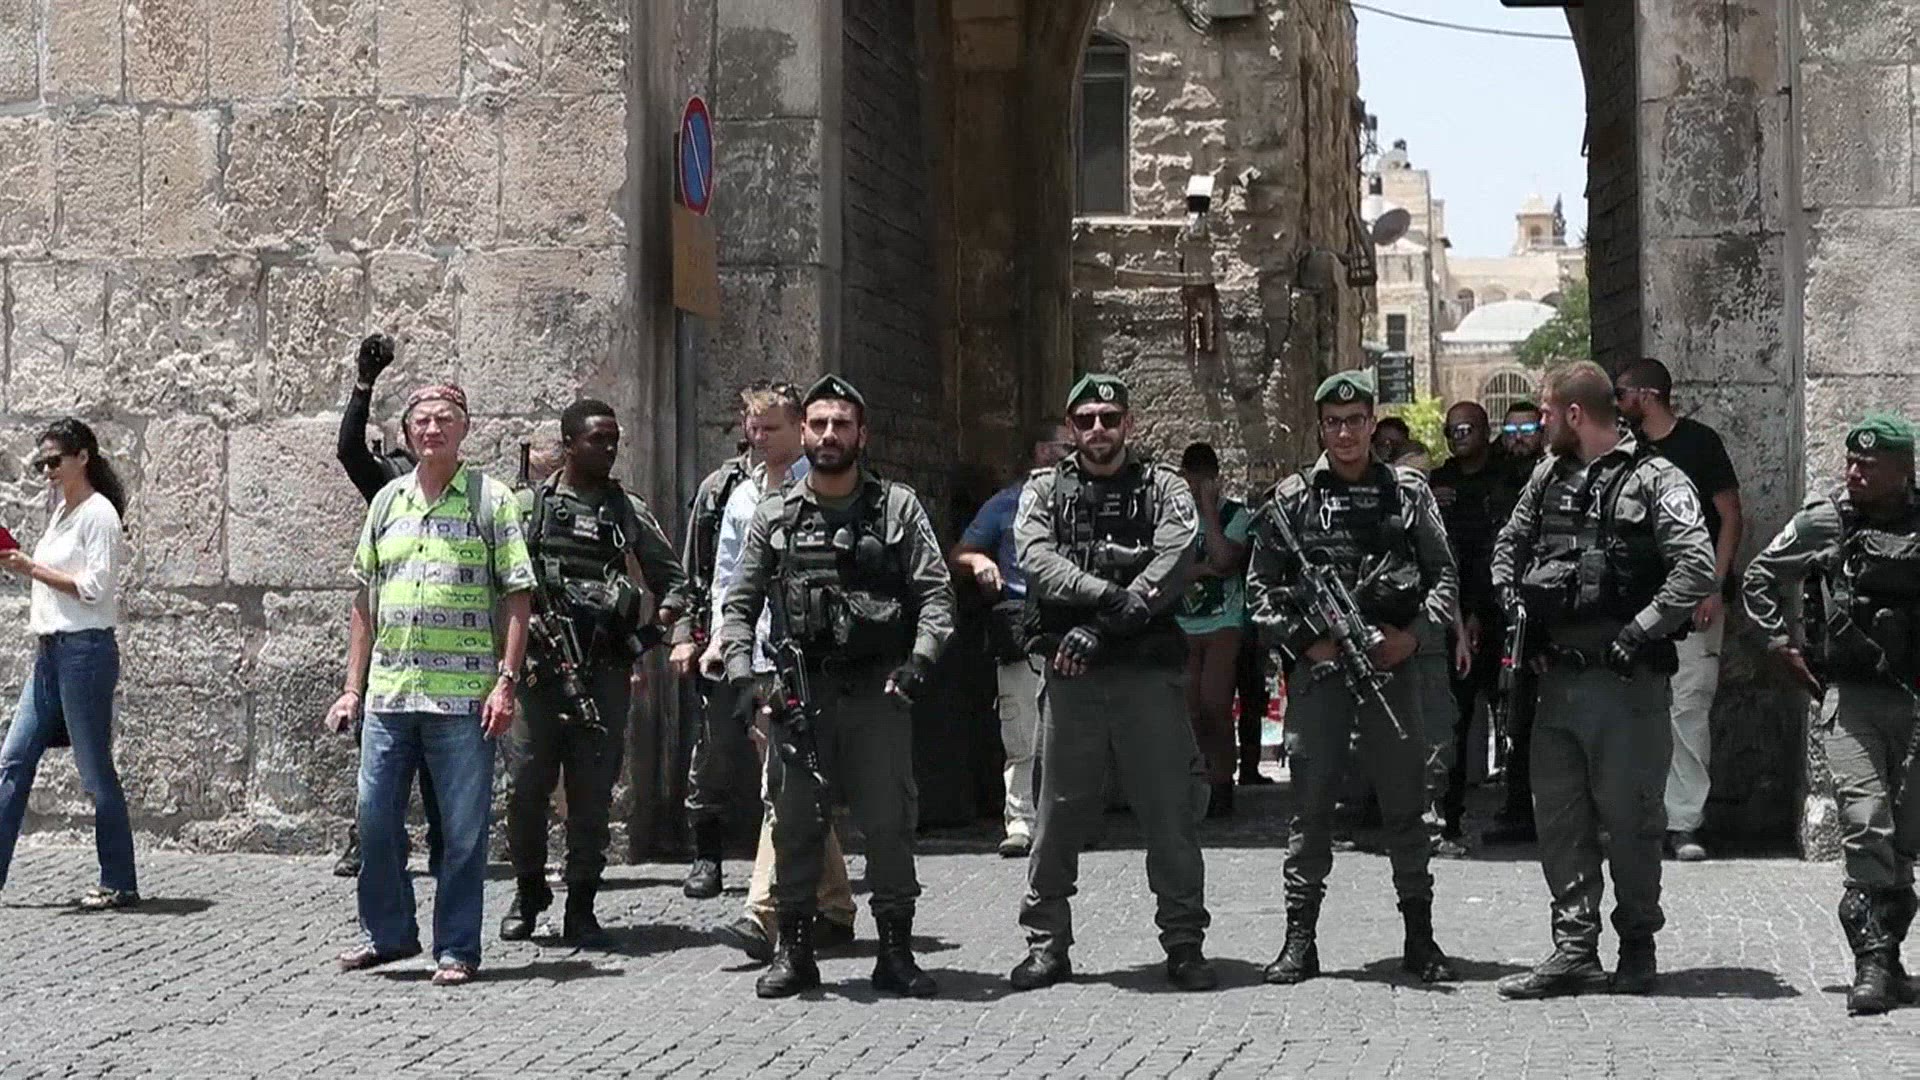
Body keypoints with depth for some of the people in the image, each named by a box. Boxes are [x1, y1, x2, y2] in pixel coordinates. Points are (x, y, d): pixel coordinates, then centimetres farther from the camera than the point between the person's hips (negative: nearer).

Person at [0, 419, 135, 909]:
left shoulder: (98, 514, -9)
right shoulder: (62, 512, 17)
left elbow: (93, 587, -17)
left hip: (86, 649, -9)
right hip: (50, 650, 9)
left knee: (95, 770, -4)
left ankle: (120, 884, 3)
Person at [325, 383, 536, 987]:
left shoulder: (490, 500, 1)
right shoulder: (387, 501, 13)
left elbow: (517, 596, -2)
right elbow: (365, 602, 17)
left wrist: (506, 681, -11)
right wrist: (353, 687, 12)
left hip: (463, 696, -4)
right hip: (388, 693, 4)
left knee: (463, 830, 0)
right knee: (375, 819, 7)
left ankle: (456, 948, 10)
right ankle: (388, 933, 24)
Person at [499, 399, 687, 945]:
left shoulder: (631, 511, 10)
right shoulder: (529, 504, 7)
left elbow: (673, 580, 14)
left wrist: (652, 633, -3)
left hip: (605, 674, 1)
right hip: (539, 668, -1)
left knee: (592, 795, 1)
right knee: (527, 786, 0)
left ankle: (581, 906, 9)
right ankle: (528, 895, 17)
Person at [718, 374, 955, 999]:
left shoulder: (898, 507, 7)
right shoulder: (775, 514, 11)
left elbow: (936, 593, 3)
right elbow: (739, 603, 12)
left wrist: (919, 661, -11)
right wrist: (740, 670, -2)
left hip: (877, 690, -1)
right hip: (798, 691, 1)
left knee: (890, 823, -1)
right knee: (794, 824, 2)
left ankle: (896, 954, 6)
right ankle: (794, 952, 10)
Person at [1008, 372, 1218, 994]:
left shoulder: (1163, 488, 10)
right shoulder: (1044, 490, 13)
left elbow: (1174, 561, -7)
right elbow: (1036, 558, -4)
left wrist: (1100, 627, -16)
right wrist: (1109, 594, -19)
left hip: (1147, 670, -1)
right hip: (1069, 672, 1)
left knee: (1170, 809, -1)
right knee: (1059, 810, 4)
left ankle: (1184, 942, 7)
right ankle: (1047, 943, 13)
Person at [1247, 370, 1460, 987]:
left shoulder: (1409, 493, 9)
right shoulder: (1293, 498, 7)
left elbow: (1444, 575, 8)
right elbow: (1261, 585, 6)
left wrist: (1416, 635, -7)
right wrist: (1303, 641, -5)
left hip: (1393, 663, 1)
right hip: (1317, 667, 0)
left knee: (1404, 804, 4)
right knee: (1311, 807, 1)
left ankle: (1420, 938, 12)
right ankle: (1299, 940, 5)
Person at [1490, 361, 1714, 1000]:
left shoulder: (1655, 480, -8)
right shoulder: (1549, 476, 13)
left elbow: (1697, 568, -17)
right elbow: (1508, 546, 26)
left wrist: (1639, 633, -18)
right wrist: (1516, 609, 10)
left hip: (1627, 683, -6)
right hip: (1558, 679, 6)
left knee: (1630, 819, 2)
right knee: (1559, 820, 6)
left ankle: (1637, 947, 16)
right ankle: (1575, 951, 10)